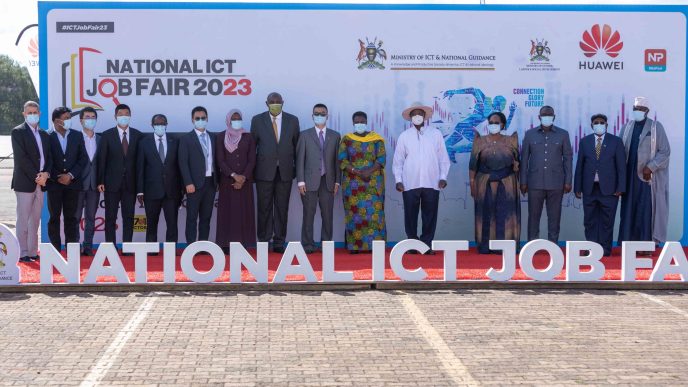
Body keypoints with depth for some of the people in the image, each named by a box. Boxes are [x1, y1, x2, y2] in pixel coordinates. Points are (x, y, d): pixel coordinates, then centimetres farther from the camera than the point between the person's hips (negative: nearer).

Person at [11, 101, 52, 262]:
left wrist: (46, 174, -6)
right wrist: (36, 176, -15)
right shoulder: (18, 132, -3)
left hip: (41, 182, 6)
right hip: (25, 182, -6)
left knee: (35, 220, 9)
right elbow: (21, 157, -12)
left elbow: (49, 158, 13)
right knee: (23, 220, -3)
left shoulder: (44, 134, 16)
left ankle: (33, 252, 13)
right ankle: (23, 253, 0)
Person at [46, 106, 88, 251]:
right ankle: (55, 249, 3)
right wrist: (57, 177, -9)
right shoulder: (48, 137, -1)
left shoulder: (77, 136, 7)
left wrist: (71, 175, -5)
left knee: (71, 217, 3)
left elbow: (83, 158, 4)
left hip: (72, 183, 2)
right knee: (54, 217, 0)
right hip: (54, 183, -2)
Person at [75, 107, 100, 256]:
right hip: (79, 183, -3)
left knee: (90, 217, 7)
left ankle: (88, 247, 12)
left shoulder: (101, 139, 9)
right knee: (75, 216, 0)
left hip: (94, 184, 3)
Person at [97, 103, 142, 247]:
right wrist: (100, 181, -6)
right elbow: (101, 160, 0)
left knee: (129, 217, 4)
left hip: (130, 183, 1)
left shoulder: (137, 135, 4)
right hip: (112, 183, -1)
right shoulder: (107, 135, 1)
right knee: (110, 217, 2)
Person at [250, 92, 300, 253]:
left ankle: (279, 243, 10)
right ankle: (263, 242, 8)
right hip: (264, 171, -1)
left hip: (285, 171, 1)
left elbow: (296, 145, 9)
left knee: (282, 208, 4)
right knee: (264, 208, 0)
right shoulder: (257, 120, 3)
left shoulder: (292, 120, 6)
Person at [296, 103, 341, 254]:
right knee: (308, 214, -1)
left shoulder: (335, 136, 11)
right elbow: (300, 159, 2)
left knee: (328, 215, 2)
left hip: (328, 181, 2)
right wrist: (301, 181, -5)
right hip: (310, 181, -1)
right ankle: (308, 245, 4)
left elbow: (337, 160, 9)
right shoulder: (305, 135, 6)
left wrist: (337, 181, 2)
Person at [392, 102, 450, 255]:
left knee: (430, 216, 2)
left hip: (431, 183, 0)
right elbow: (398, 160, 7)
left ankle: (427, 245, 11)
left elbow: (443, 158, 8)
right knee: (410, 216, 3)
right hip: (410, 184, 0)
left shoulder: (436, 134, 7)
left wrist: (443, 177, 0)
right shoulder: (404, 136, 7)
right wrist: (398, 180, 0)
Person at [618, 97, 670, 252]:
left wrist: (650, 167, -15)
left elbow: (665, 150, -6)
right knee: (630, 209, 3)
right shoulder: (627, 128, 10)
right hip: (630, 176, 4)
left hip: (649, 177, -4)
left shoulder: (656, 127, -2)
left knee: (648, 210, -4)